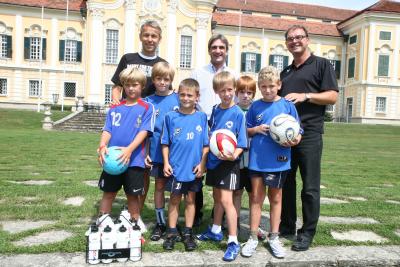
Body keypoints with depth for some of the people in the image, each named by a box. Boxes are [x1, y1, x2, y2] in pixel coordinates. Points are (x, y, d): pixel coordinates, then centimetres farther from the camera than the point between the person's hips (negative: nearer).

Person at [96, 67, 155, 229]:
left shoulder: (147, 108, -1)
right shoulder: (115, 108, 9)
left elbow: (144, 132, -11)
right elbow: (107, 130, 3)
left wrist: (129, 149, -25)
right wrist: (102, 146, -18)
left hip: (134, 160, -3)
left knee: (132, 196, 9)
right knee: (108, 193, 11)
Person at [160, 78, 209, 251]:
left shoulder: (201, 117, -1)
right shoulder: (171, 117, -2)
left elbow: (206, 144, 1)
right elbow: (165, 143, 2)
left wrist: (202, 163, -5)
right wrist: (166, 163, -3)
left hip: (194, 168, 1)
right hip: (176, 167, -1)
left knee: (190, 200, 13)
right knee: (174, 199, 10)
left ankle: (188, 233, 26)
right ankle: (172, 232, 24)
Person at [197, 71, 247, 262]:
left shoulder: (238, 113, -12)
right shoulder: (215, 110, 4)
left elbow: (242, 142, -12)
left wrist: (234, 154, -29)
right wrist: (208, 155, 8)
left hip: (229, 163, -6)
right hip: (213, 160, 6)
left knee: (226, 200, -10)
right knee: (217, 197, 19)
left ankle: (233, 242, 0)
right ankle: (216, 231, 37)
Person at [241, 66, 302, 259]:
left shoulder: (287, 105, -2)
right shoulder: (255, 106, 2)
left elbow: (297, 132, 2)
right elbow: (246, 131, 9)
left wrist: (294, 140, -19)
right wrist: (256, 129, -11)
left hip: (278, 160, -1)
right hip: (257, 159, 1)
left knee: (276, 198, 13)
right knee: (256, 198, 8)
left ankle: (274, 238, 28)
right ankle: (253, 238, 21)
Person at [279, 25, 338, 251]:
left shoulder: (322, 64, 5)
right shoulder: (285, 73, 21)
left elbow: (332, 96, -4)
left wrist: (305, 96, -16)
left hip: (309, 133, -5)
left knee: (310, 187, 0)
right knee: (285, 183, 11)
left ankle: (307, 232, 13)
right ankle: (287, 226, 24)